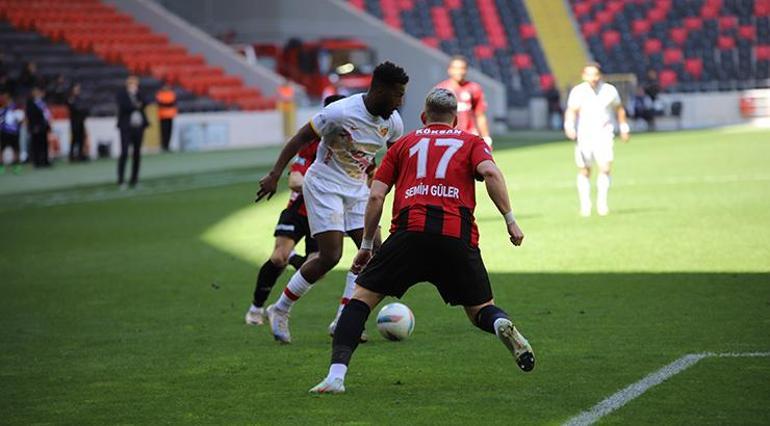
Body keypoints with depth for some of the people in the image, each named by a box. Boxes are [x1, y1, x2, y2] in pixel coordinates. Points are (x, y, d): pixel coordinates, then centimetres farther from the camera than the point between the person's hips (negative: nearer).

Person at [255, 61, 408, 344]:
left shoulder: (392, 121, -5)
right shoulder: (341, 113, -25)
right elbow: (300, 139, -17)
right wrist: (274, 175, -19)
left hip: (357, 187, 7)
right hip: (324, 185, -7)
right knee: (330, 257, -14)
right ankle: (280, 311, 3)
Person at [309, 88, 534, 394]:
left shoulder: (405, 144, 24)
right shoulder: (471, 142, 22)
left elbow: (376, 196, 16)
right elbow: (490, 173, 0)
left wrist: (366, 246, 22)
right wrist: (510, 220, 0)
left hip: (410, 231, -1)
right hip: (458, 236, 1)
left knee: (362, 297, 9)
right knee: (480, 310, 18)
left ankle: (336, 374, -9)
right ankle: (502, 325, -19)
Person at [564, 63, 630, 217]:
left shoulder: (609, 90, 1)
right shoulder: (578, 91, -5)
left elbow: (619, 109, 17)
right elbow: (571, 111, -16)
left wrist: (624, 128, 22)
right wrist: (569, 127, -34)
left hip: (604, 134, 0)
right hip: (584, 135, 0)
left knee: (605, 168, -16)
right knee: (584, 172, 3)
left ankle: (602, 202, -3)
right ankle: (585, 205, 15)